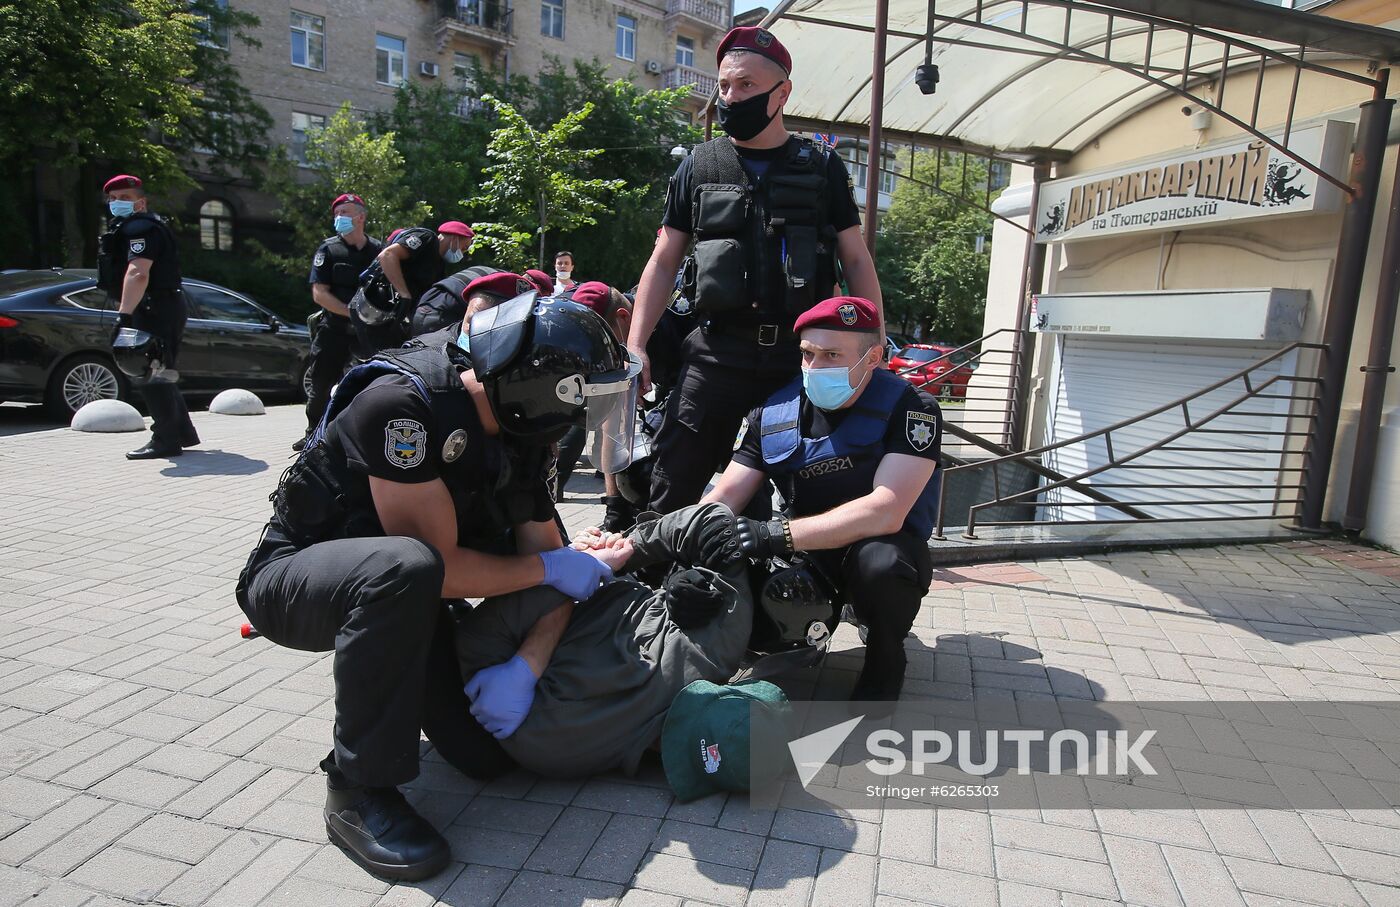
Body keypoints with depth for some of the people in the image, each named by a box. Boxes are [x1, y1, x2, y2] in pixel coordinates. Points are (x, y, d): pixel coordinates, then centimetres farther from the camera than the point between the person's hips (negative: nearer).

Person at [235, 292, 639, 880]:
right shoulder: (403, 403, -30)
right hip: (293, 573, -6)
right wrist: (549, 567, -20)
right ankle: (360, 791, -22)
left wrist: (525, 668, -23)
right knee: (405, 568, -39)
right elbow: (441, 564, -32)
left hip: (386, 584, 7)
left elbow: (551, 563, -7)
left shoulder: (519, 438, -7)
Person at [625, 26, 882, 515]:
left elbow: (856, 260, 9)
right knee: (673, 490, -4)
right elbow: (664, 261, 10)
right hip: (717, 353, 0)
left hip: (803, 355, 1)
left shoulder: (822, 168, 9)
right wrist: (635, 346, 0)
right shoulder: (699, 167, 10)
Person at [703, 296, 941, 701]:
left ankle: (885, 660, -4)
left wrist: (778, 535, -39)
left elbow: (886, 513, -30)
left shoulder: (910, 409, -18)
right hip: (807, 551, 4)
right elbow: (724, 498, -7)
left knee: (881, 561, -38)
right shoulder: (774, 413, -4)